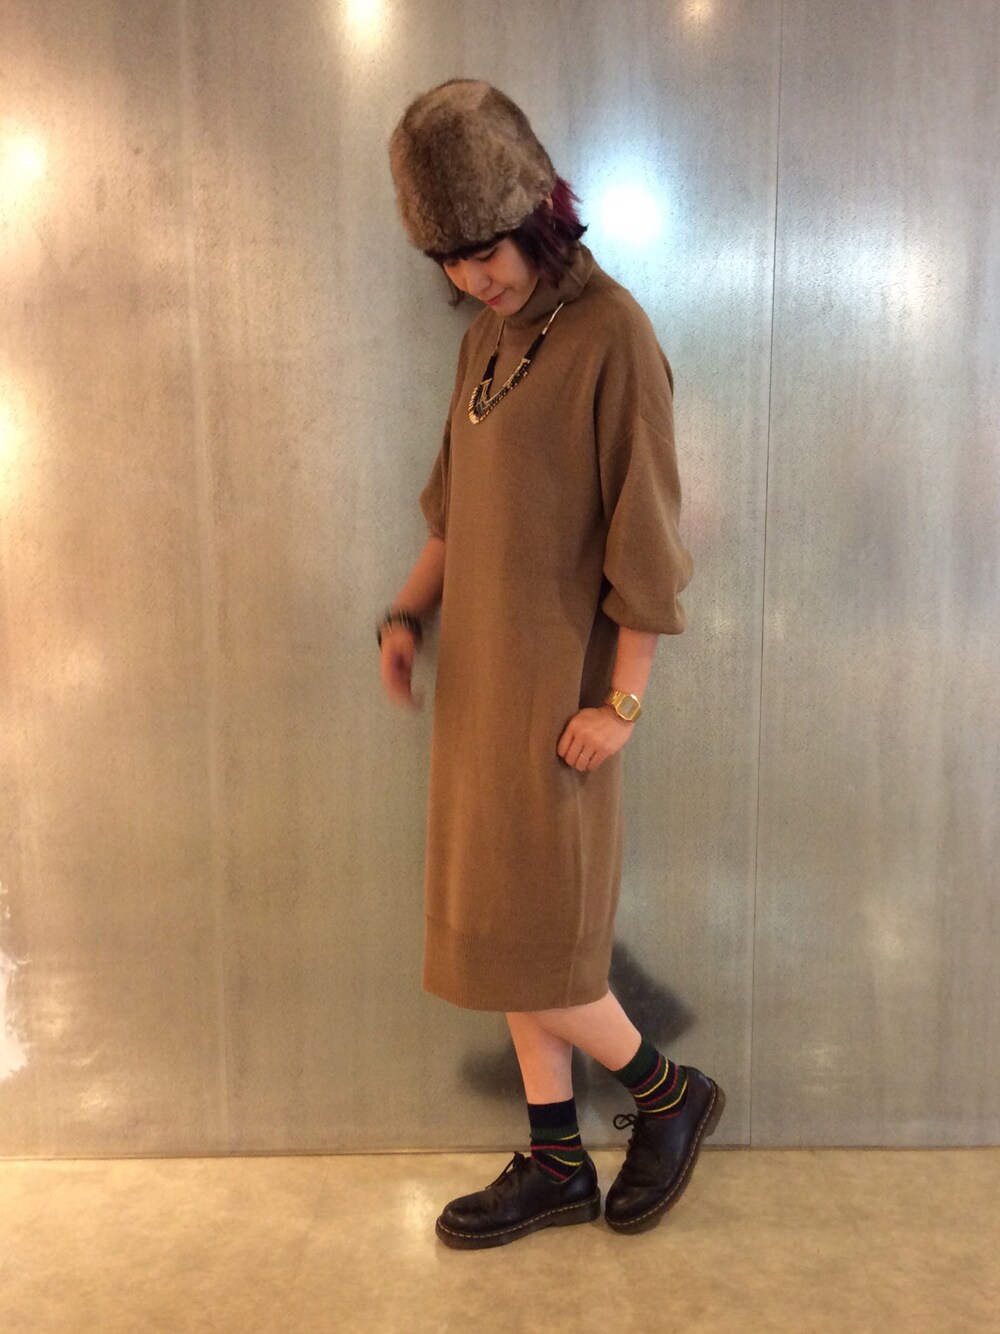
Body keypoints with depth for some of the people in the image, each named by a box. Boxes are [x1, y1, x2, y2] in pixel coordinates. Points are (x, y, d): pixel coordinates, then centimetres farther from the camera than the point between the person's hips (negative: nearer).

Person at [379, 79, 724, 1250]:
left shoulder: (612, 335, -13)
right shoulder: (488, 337, 11)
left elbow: (647, 533, -15)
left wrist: (622, 703, -16)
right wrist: (408, 612, 5)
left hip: (553, 684, -8)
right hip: (480, 671, 8)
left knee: (520, 946, 0)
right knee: (500, 927, 12)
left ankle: (670, 1096, 24)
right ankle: (557, 1164, 27)